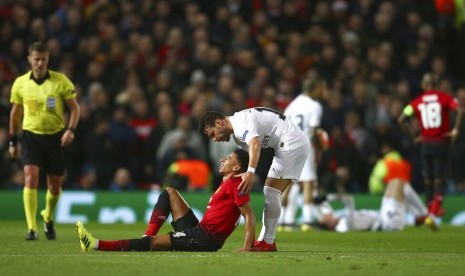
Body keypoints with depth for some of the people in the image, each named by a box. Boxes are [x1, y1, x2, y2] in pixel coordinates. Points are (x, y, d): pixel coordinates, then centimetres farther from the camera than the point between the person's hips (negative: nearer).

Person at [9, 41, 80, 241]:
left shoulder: (61, 81, -7)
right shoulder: (20, 83, -1)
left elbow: (74, 108, -1)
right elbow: (16, 112, 12)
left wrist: (70, 130, -18)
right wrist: (13, 140, 14)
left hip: (55, 136, 0)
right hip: (30, 136, 0)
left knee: (55, 186, 8)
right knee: (31, 177, -19)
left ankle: (48, 217, 39)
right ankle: (32, 228, -18)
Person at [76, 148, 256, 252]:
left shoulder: (235, 184, -11)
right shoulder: (226, 184, 20)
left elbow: (249, 215, -18)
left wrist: (247, 247, -26)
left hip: (205, 239, -10)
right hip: (198, 229, 10)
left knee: (152, 242, -17)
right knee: (169, 192, 13)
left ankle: (96, 245, -25)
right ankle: (148, 236, 0)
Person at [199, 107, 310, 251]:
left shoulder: (241, 121, -15)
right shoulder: (237, 134, 19)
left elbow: (255, 144, -32)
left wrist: (250, 172, -44)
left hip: (292, 143, -11)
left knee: (270, 192, -11)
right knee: (272, 194, 10)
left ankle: (267, 243, -10)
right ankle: (265, 240, 12)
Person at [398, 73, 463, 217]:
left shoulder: (417, 101, 4)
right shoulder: (445, 97, -1)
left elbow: (402, 119, -1)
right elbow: (460, 110, -15)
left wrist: (414, 135, 5)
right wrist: (455, 130, -8)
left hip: (426, 143, 1)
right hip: (442, 141, -1)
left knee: (428, 178, 11)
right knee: (439, 177, 0)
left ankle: (431, 208, 14)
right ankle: (436, 205, -17)